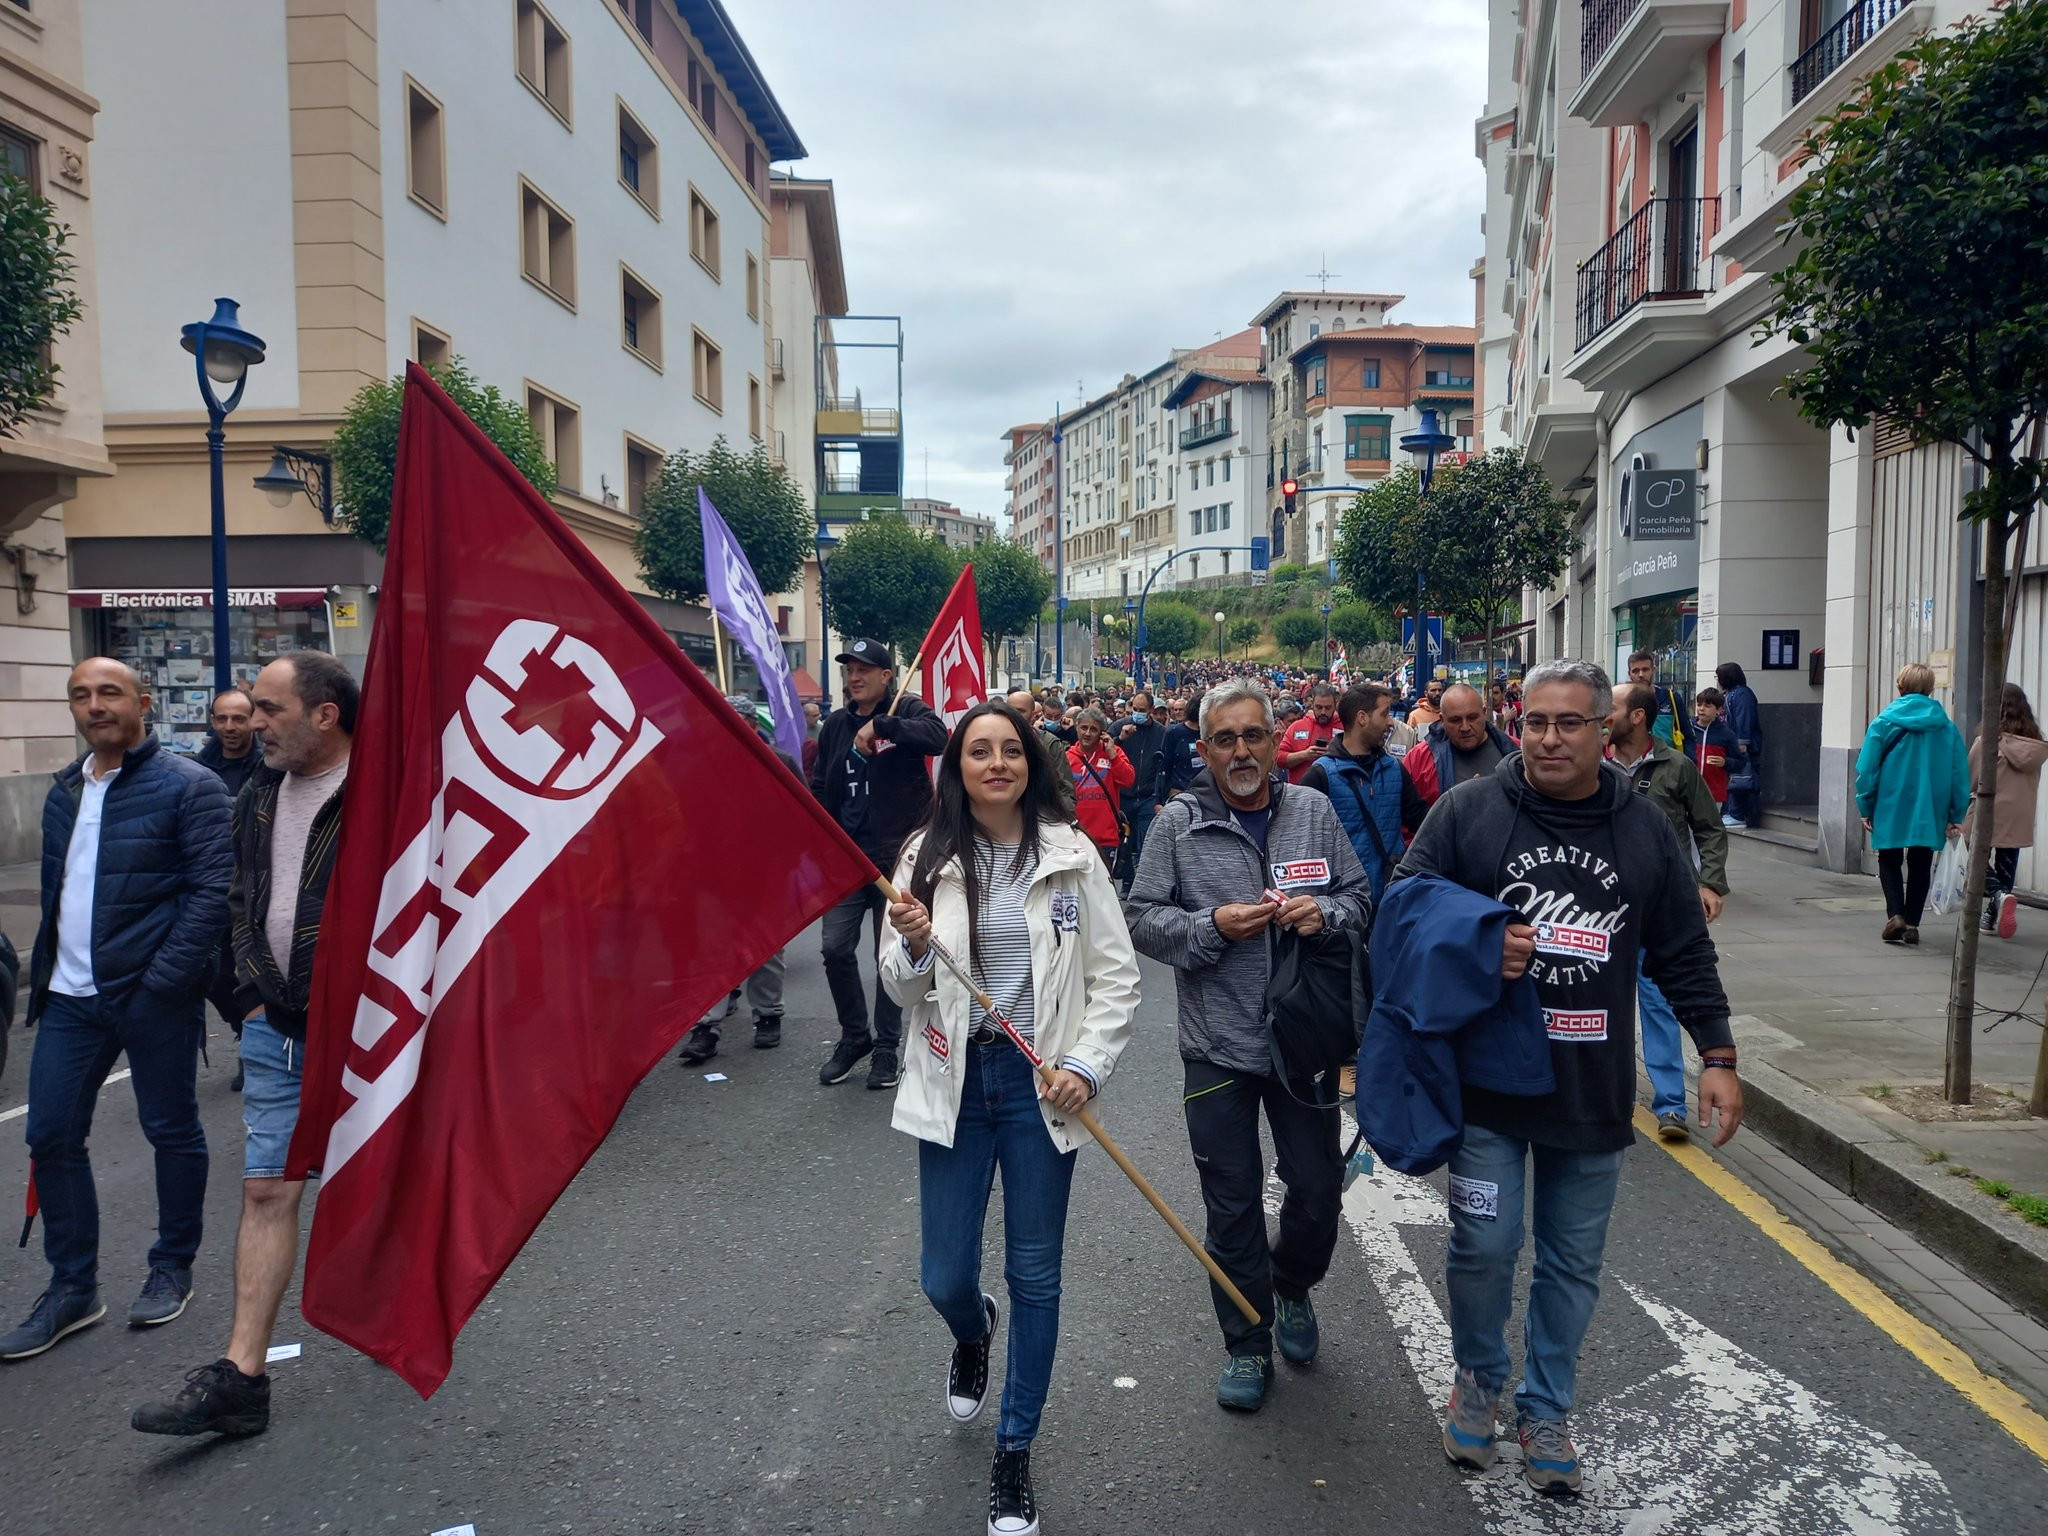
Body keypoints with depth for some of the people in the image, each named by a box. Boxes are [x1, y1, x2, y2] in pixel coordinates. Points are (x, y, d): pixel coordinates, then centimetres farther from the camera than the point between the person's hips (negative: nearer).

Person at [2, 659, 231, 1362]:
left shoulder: (187, 786, -9)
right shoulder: (64, 791, 13)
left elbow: (214, 888, -14)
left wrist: (165, 979, -19)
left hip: (154, 997, -6)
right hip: (71, 998, 7)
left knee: (172, 1132, 7)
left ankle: (173, 1269, 25)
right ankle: (72, 1289, 21)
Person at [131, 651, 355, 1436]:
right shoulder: (260, 797, 10)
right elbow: (241, 903, 20)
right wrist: (258, 992, 10)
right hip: (277, 1029, 6)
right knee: (266, 1191, 5)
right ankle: (241, 1377, 9)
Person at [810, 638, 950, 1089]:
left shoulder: (907, 710, -3)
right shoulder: (836, 723, 11)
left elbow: (937, 736, -26)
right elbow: (821, 789, 16)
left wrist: (880, 725, -31)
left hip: (898, 855, -4)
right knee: (836, 948, -1)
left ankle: (887, 1045, 19)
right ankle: (854, 1036, 20)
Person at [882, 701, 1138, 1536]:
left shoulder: (1071, 855, -4)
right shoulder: (926, 857, -2)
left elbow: (1116, 975, 0)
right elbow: (904, 990, 2)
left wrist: (1086, 1065, -12)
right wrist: (913, 946, -19)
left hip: (1042, 1084, -1)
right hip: (954, 1082, 1)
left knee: (1035, 1276, 8)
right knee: (944, 1277, 7)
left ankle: (1014, 1454, 28)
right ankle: (973, 1331, 46)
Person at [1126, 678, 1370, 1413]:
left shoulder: (1314, 811, 2)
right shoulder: (1177, 823, -5)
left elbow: (1359, 896, 9)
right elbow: (1142, 918, -4)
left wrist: (1325, 912, -12)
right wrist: (1213, 927, -19)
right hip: (1218, 1047, -2)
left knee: (1319, 1189, 13)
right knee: (1233, 1205, 9)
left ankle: (1292, 1286, 44)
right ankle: (1247, 1345, 28)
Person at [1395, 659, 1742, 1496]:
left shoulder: (1644, 828, 4)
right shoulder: (1468, 809, -5)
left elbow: (1684, 954, 9)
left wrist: (1717, 1055, 5)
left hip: (1594, 1089, 3)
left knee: (1574, 1262, 11)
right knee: (1484, 1246, 1)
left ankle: (1545, 1410, 30)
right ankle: (1477, 1381, 29)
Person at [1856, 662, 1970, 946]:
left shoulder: (1884, 722, -5)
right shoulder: (1947, 726, 0)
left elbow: (1867, 769, -5)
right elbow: (1960, 774, 2)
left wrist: (1866, 808, 3)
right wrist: (1956, 816, 8)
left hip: (1892, 808, -2)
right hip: (1930, 813, 2)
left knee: (1890, 861, 12)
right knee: (1920, 865, 14)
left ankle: (1895, 915, -7)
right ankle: (1912, 923, 14)